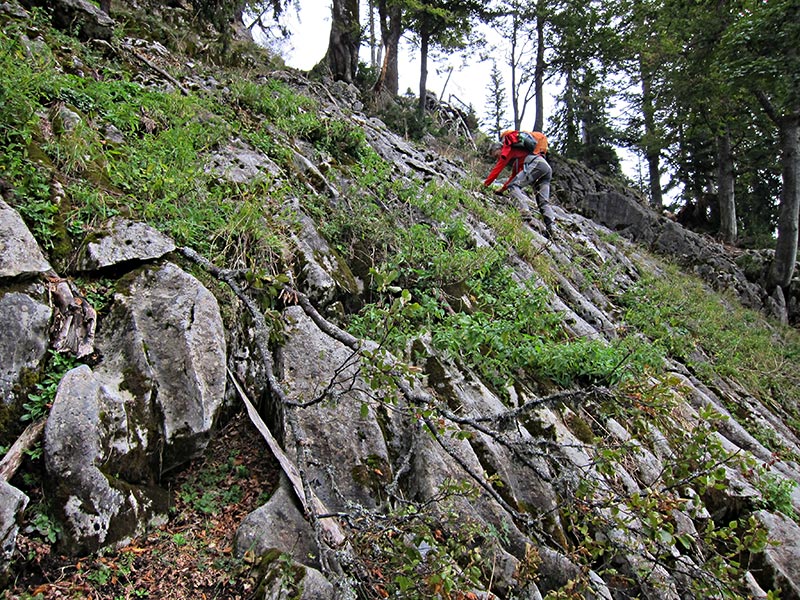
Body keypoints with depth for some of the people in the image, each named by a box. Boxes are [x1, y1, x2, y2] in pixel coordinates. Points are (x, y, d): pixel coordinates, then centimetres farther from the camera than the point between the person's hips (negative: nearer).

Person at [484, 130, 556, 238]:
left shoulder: (508, 148, 14)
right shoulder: (516, 159, 39)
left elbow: (498, 168, 6)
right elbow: (514, 177, 41)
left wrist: (485, 184, 8)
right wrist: (501, 190, 40)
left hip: (536, 163, -9)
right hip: (547, 167, 9)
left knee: (513, 186, -11)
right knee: (543, 202, 4)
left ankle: (525, 212, -31)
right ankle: (551, 228, -10)